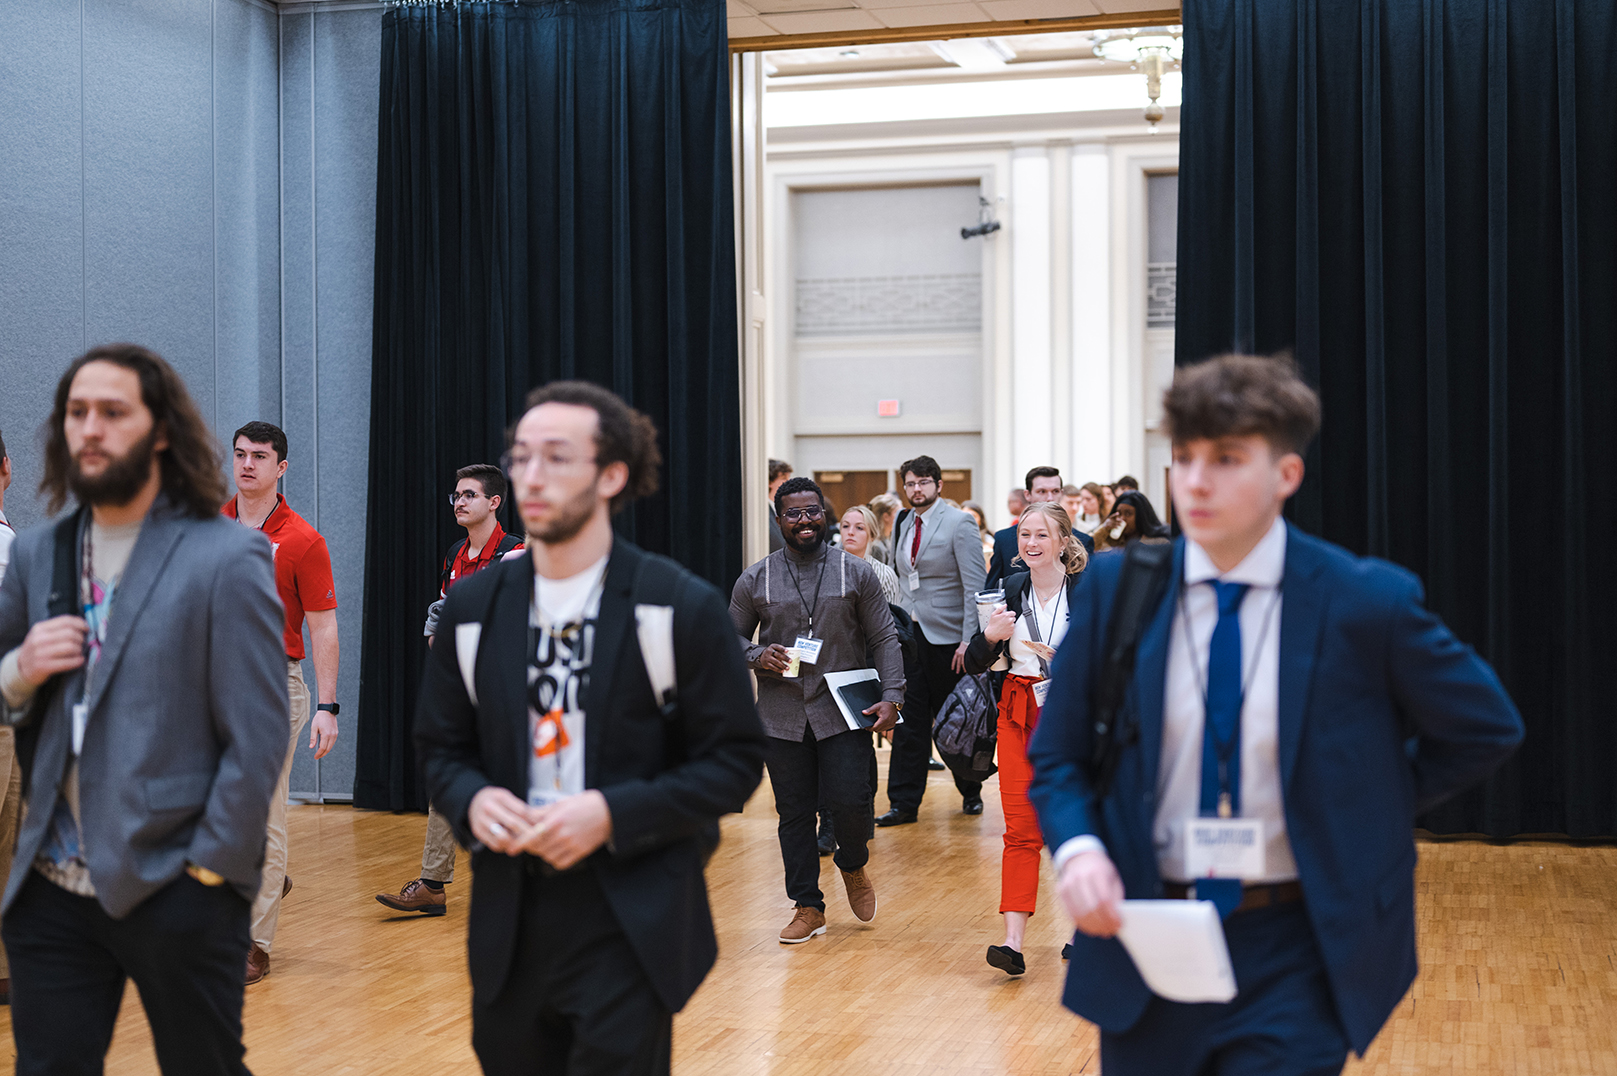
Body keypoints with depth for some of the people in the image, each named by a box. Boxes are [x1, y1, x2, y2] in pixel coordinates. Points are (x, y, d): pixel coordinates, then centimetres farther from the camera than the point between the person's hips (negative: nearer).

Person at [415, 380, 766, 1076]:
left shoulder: (682, 607, -5)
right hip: (509, 924, 4)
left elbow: (734, 759, -5)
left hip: (632, 931, -4)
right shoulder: (472, 607, 7)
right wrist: (471, 802, -9)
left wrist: (612, 813, -17)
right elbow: (441, 748, 15)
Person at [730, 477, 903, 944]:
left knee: (850, 801, -10)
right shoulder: (755, 580, 4)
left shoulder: (856, 572, 2)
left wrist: (891, 696, -8)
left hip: (844, 712, -1)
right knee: (793, 813, 6)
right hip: (782, 717, 2)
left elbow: (884, 638, 3)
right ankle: (808, 906, 19)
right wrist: (757, 656, -10)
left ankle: (853, 864, 23)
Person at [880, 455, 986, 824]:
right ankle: (903, 803, 7)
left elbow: (975, 586, -12)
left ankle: (971, 792, 25)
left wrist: (969, 640, -18)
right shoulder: (902, 524, 11)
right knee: (909, 721, 3)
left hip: (946, 638, -5)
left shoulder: (959, 523, -8)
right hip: (909, 635, 5)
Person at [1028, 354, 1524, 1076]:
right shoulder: (1116, 587, -2)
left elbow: (1486, 730, 5)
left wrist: (1371, 812, 3)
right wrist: (1076, 848, -15)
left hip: (1298, 960, -2)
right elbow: (1057, 754, 4)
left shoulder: (1367, 601, -8)